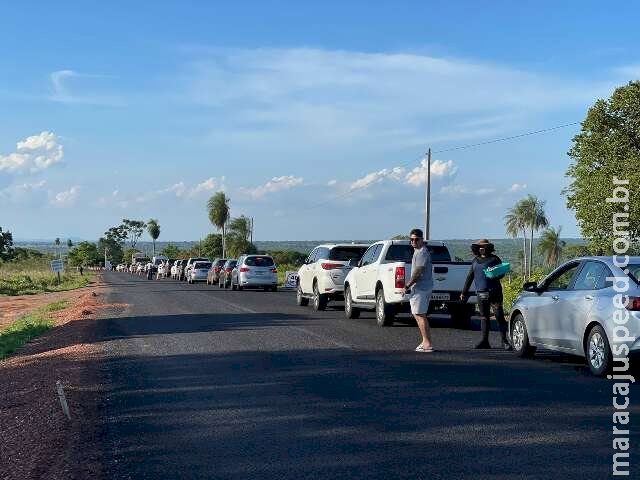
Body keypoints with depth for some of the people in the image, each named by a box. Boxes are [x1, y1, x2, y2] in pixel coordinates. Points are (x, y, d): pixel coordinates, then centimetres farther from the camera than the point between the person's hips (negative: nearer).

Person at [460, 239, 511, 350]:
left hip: (494, 292, -4)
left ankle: (504, 341, -1)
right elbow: (470, 278, 21)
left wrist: (495, 275, -19)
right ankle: (485, 341, 10)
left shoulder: (494, 259, 4)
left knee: (499, 316, -6)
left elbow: (502, 272, 3)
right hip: (481, 294, 4)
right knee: (485, 317, 7)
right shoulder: (475, 261, 18)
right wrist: (464, 292, 19)